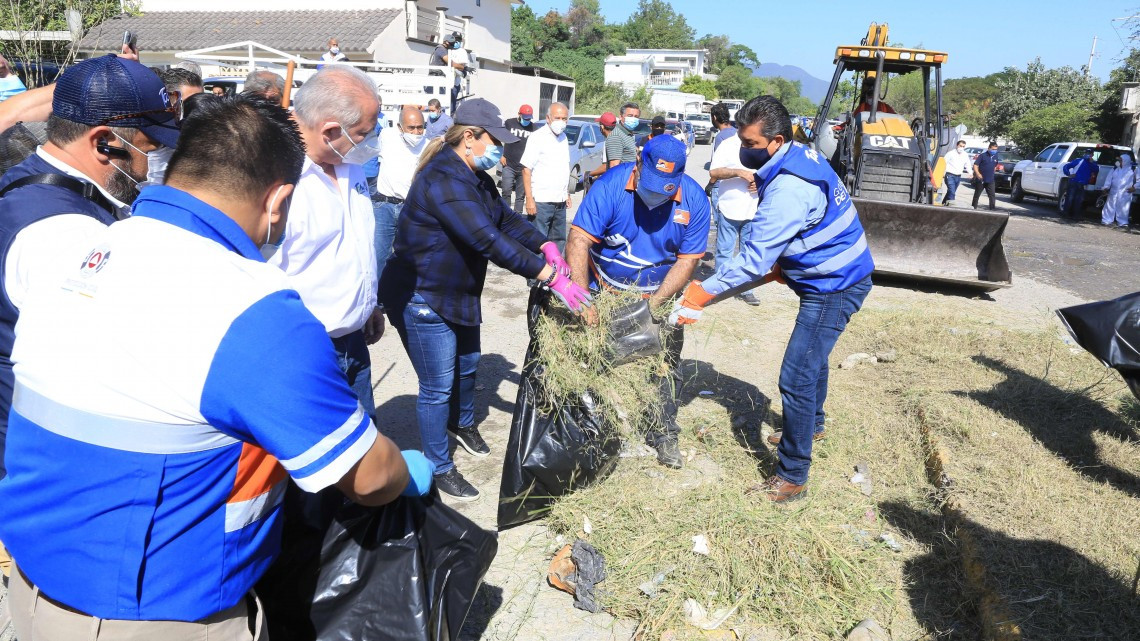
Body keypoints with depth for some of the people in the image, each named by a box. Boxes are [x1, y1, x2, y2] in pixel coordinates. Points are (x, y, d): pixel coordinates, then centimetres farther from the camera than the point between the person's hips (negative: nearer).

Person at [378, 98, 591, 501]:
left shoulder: (475, 176, 5)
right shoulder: (444, 181, -29)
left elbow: (505, 218, 6)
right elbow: (489, 240, -36)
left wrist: (545, 246, -13)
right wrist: (551, 276, -35)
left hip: (459, 294, 10)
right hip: (422, 300, -10)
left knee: (467, 365, 25)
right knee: (438, 386, 0)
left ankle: (463, 425, 52)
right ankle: (439, 469, 18)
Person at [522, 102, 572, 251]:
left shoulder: (563, 138, 13)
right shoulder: (538, 138, -9)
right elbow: (526, 169, -12)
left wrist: (567, 194, 17)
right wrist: (529, 199, -18)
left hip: (560, 201, 7)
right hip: (541, 201, -7)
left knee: (558, 240, 14)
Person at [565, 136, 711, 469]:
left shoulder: (694, 200, -16)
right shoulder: (611, 186, -23)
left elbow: (687, 260, -12)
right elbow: (579, 242, -28)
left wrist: (653, 304, -23)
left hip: (659, 295, 1)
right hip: (605, 291, -1)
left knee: (666, 361, 3)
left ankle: (663, 434, 23)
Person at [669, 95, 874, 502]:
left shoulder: (788, 188, -30)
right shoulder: (800, 156, 2)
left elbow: (754, 259, -32)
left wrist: (701, 294, -29)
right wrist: (780, 265, 14)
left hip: (833, 287, -11)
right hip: (833, 276, 11)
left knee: (796, 378, -10)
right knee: (811, 357, 28)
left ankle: (792, 478, 1)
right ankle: (812, 425, 52)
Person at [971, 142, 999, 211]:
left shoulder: (995, 157, 9)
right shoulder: (982, 156, -7)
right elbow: (975, 165, -12)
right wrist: (978, 174, -25)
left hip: (990, 180, 4)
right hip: (980, 180, -4)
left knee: (992, 195, -5)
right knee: (977, 195, 8)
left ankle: (993, 208, -4)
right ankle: (974, 208, 19)